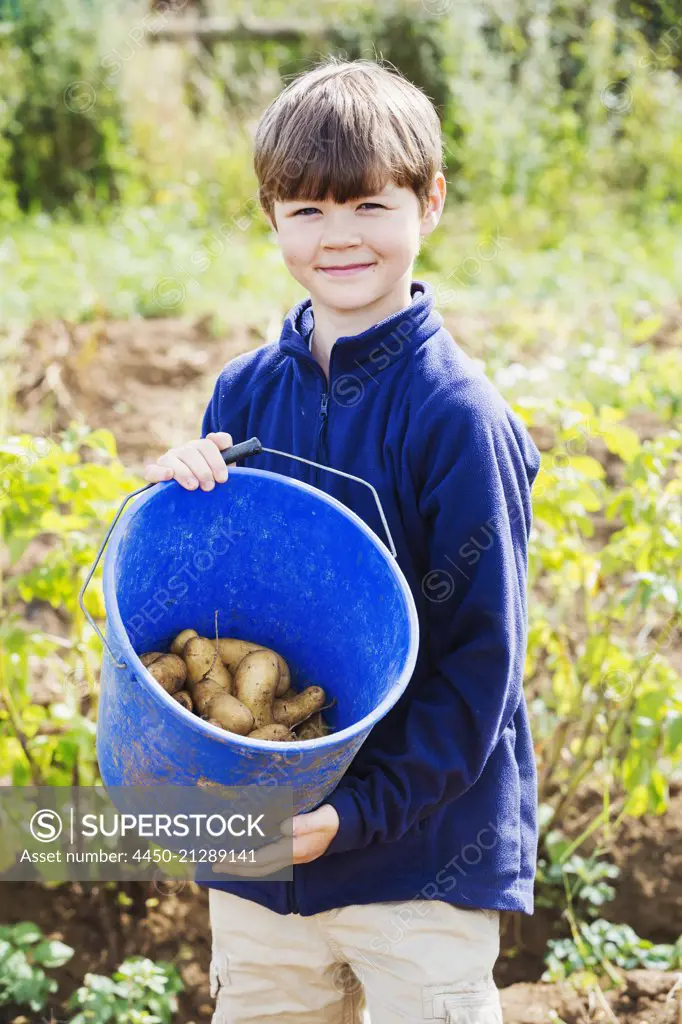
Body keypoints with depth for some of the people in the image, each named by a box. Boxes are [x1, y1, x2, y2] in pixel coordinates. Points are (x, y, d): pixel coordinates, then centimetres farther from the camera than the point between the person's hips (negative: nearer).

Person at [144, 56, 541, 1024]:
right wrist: (178, 499, -13)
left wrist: (360, 811, -18)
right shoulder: (245, 392, 1)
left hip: (423, 850, -5)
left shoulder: (457, 416, -15)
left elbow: (483, 659, -13)